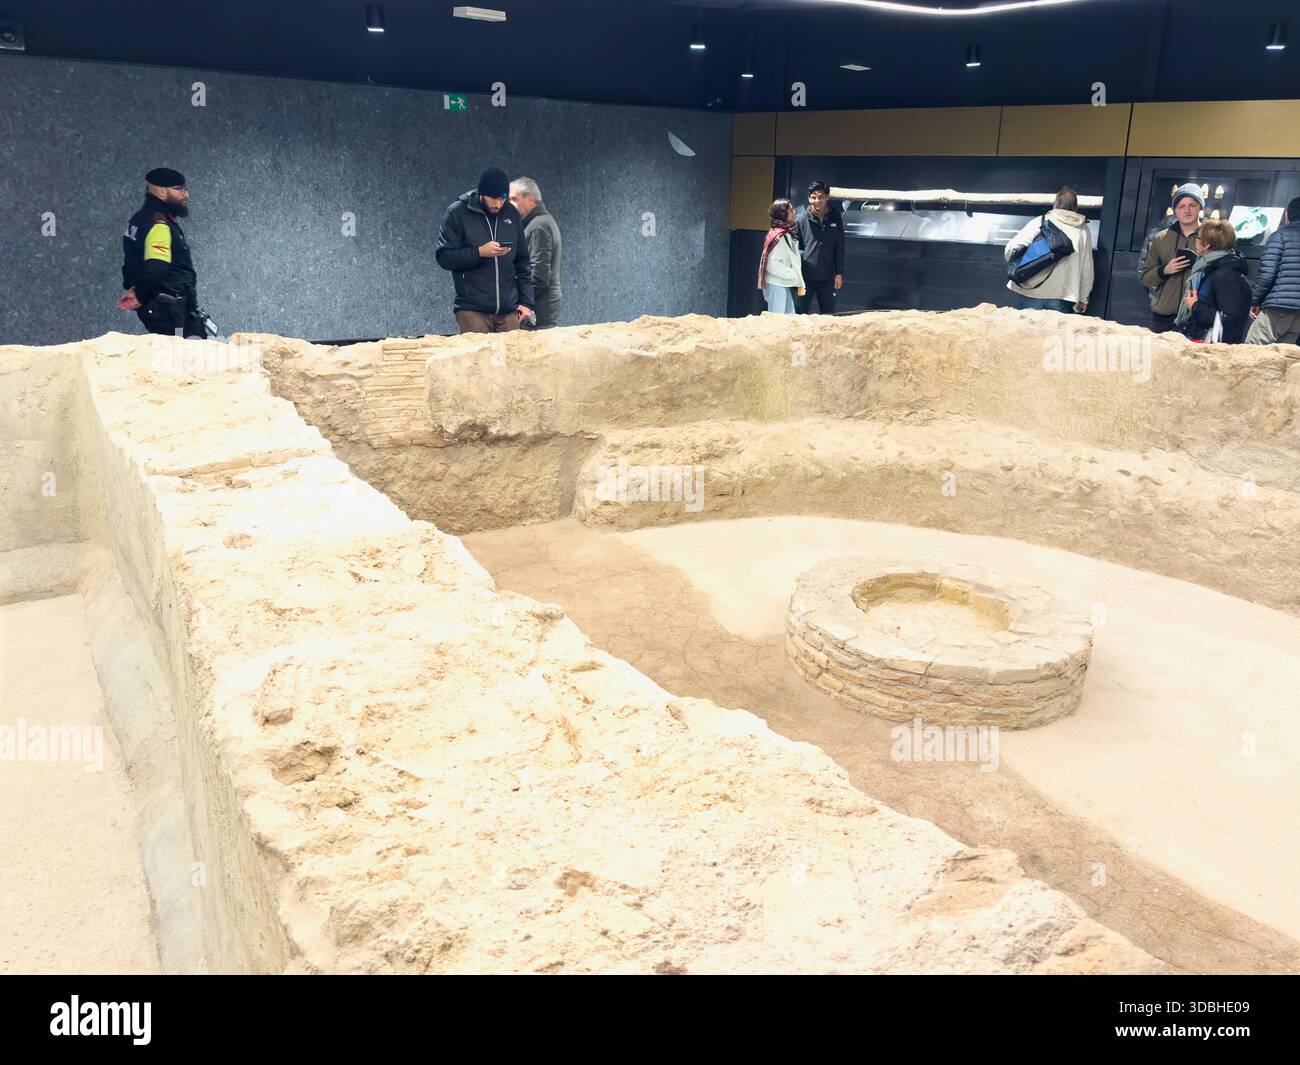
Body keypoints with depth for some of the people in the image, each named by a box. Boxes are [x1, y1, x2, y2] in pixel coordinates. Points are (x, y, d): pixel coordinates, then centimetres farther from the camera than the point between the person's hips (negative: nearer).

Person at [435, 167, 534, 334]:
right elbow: (443, 257, -5)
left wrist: (526, 301, 7)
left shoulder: (511, 214, 10)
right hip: (472, 311, -3)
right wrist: (479, 252, -17)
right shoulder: (457, 213, -2)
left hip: (509, 311, 4)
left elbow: (523, 262, 14)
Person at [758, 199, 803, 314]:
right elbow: (773, 265, -22)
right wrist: (795, 275, -16)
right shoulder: (778, 236, -17)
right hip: (776, 284, -9)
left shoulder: (787, 234, 11)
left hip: (785, 284, 9)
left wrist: (798, 281, 10)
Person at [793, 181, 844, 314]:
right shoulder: (802, 219, -7)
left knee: (828, 315, 11)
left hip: (827, 277, 3)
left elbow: (840, 248, 5)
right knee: (800, 313, 3)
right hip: (806, 276, -2)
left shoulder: (835, 218, 2)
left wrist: (839, 273, 4)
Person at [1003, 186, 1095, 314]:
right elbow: (1087, 269, 6)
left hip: (1030, 294, -1)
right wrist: (1083, 299, 16)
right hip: (1062, 296, 1)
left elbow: (1010, 249, -7)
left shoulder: (1038, 223, -3)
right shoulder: (1083, 230, 4)